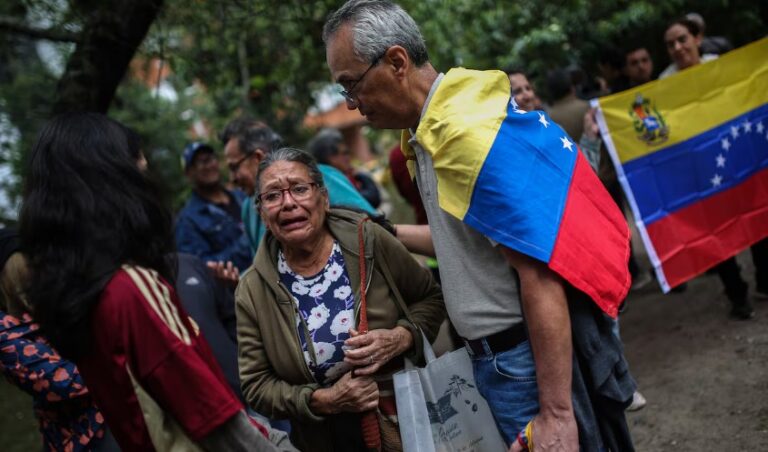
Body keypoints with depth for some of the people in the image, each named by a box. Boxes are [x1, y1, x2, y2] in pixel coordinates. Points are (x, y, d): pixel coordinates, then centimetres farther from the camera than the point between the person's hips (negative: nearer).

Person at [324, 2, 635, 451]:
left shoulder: (465, 132, -22)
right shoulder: (435, 131, 8)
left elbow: (539, 274, -25)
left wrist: (556, 413, -25)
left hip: (532, 359, -9)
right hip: (497, 356, 9)